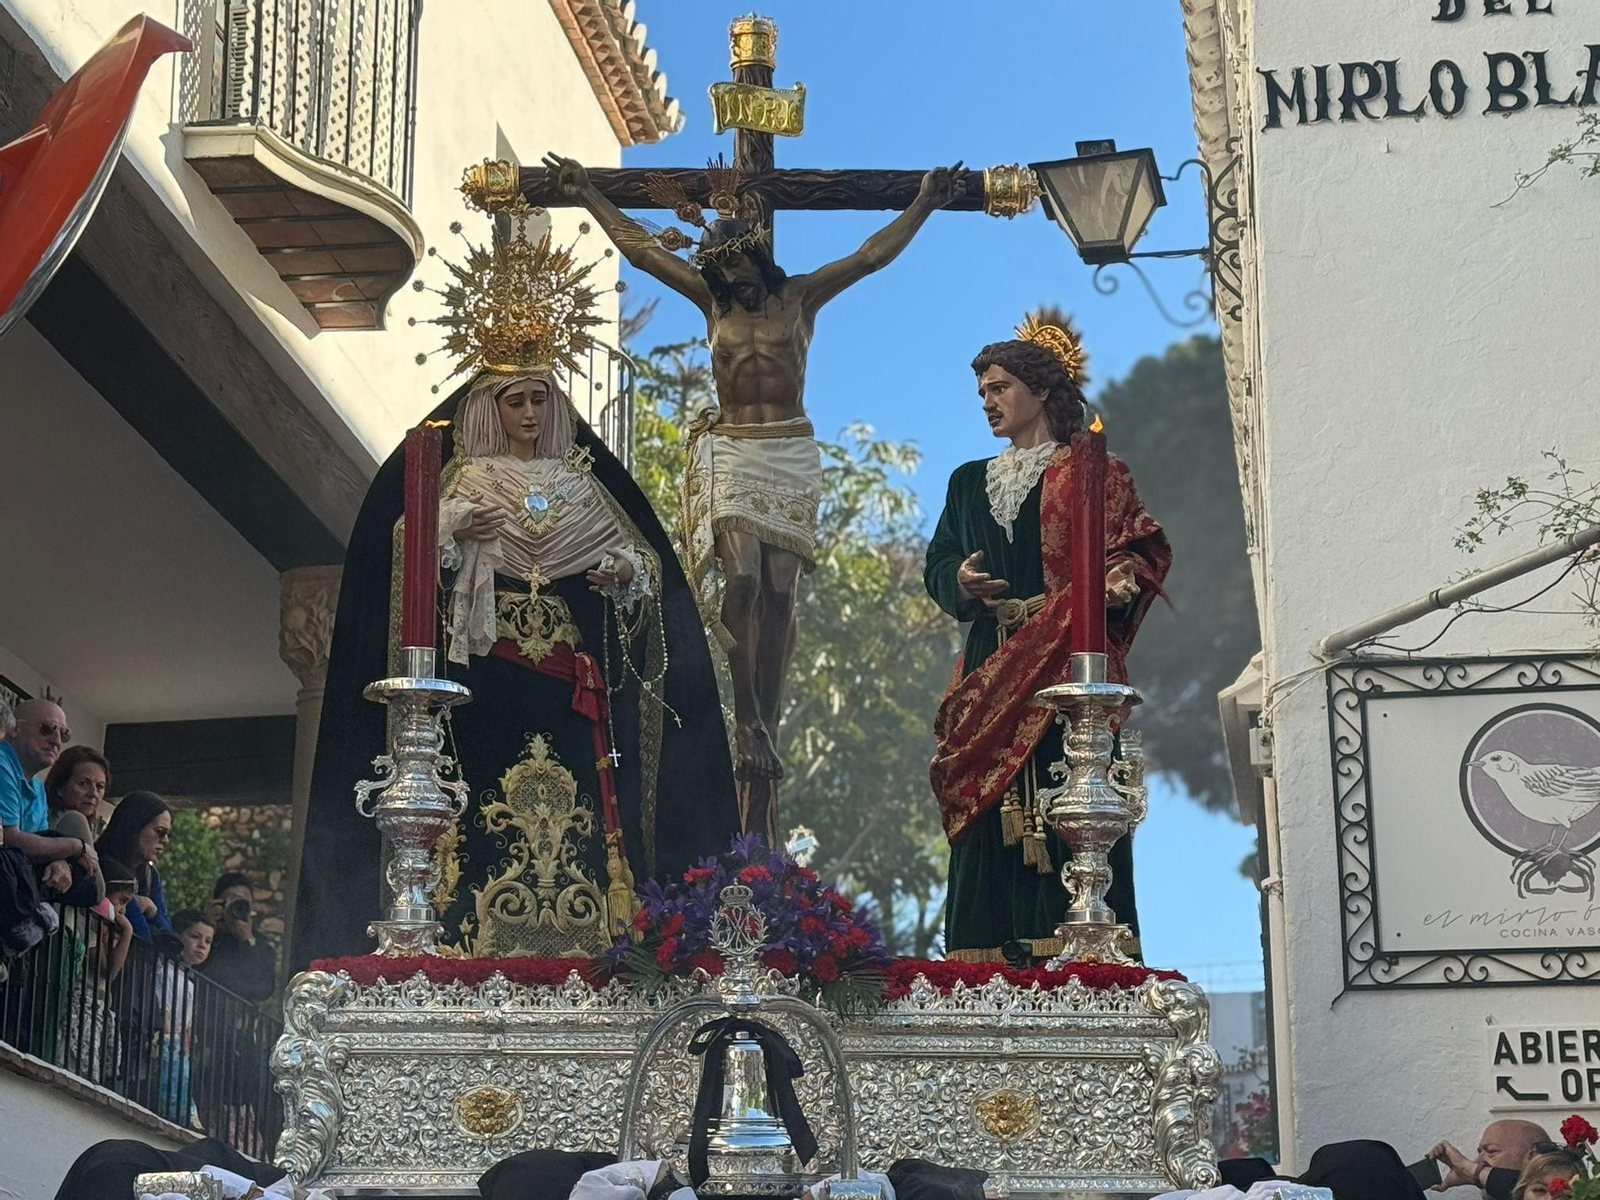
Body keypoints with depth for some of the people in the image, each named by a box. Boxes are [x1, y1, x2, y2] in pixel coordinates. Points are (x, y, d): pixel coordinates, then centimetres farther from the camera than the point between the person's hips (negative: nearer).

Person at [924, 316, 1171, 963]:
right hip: (993, 669, 5)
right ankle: (996, 973, -5)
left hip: (1068, 664, -5)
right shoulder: (970, 482, 23)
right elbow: (937, 565, 17)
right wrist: (962, 581, -6)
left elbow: (1134, 551, -1)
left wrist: (1120, 584, -24)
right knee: (994, 813, -3)